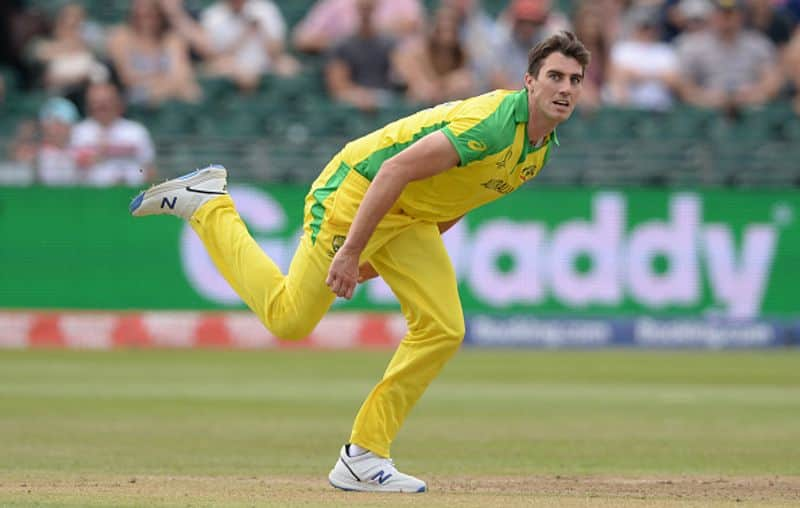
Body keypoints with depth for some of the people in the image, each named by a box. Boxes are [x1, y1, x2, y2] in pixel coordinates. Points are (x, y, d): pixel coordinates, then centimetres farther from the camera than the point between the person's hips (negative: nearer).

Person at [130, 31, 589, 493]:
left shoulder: (541, 147, 4)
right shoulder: (493, 124, -28)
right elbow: (395, 170, -30)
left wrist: (381, 258, 19)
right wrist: (350, 253, -30)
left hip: (410, 218, 9)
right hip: (356, 190, -9)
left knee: (443, 330, -4)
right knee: (288, 319, -6)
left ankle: (363, 458, 1)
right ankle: (209, 205, 10)